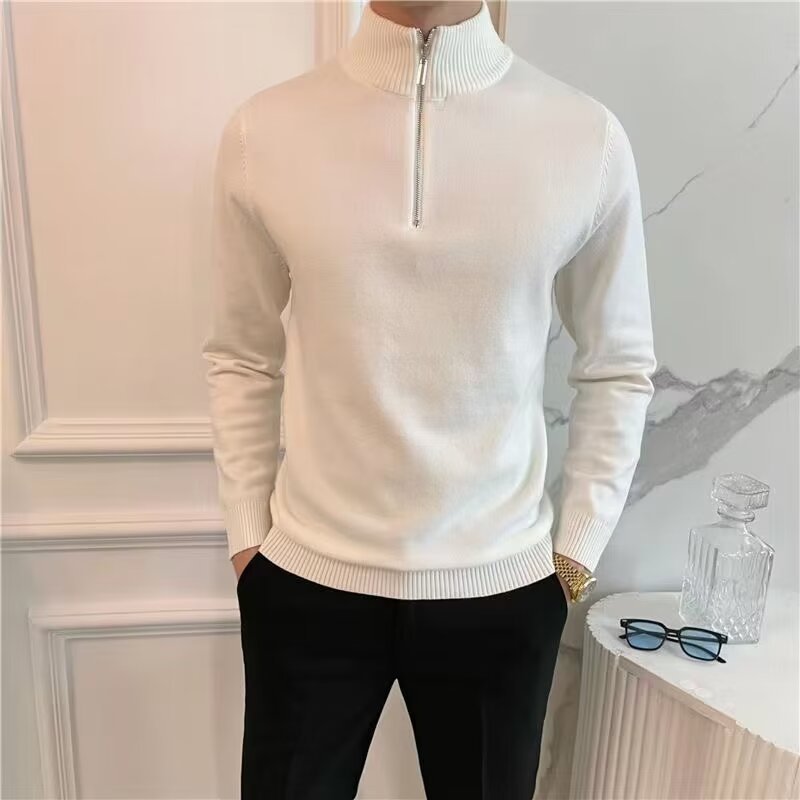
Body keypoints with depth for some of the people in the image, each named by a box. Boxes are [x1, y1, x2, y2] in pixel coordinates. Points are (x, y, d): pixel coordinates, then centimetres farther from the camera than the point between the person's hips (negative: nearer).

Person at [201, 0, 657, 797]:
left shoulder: (587, 138, -7)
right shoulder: (263, 131, -6)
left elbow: (618, 367, 2)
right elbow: (242, 358, 2)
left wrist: (578, 547, 2)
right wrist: (246, 536, 4)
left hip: (501, 585, 1)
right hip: (307, 579, 1)